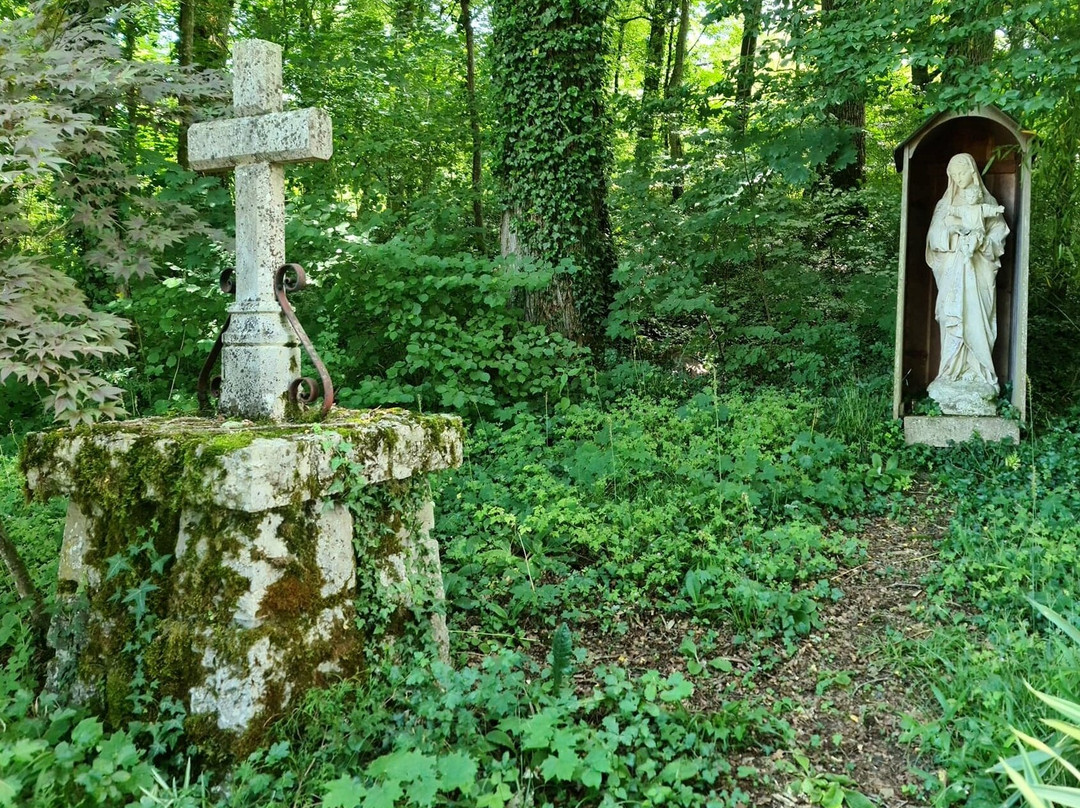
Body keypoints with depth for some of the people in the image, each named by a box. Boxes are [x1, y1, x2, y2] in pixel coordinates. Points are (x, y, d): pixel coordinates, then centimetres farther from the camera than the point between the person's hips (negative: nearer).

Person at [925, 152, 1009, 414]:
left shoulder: (989, 203, 9)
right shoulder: (945, 205, 9)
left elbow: (998, 238, 3)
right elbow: (935, 238, 0)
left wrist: (979, 241, -15)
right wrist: (956, 238, -17)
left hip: (979, 272, 0)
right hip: (953, 272, 0)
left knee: (978, 321, -4)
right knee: (953, 322, -6)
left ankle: (978, 377, 0)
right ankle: (953, 376, -3)